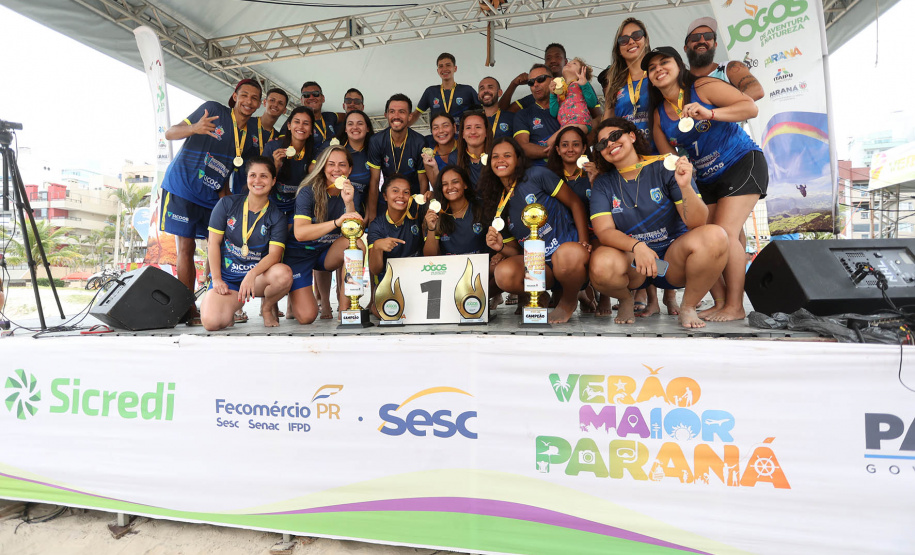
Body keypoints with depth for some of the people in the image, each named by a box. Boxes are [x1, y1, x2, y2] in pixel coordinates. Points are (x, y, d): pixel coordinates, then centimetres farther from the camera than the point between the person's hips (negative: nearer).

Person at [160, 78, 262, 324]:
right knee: (186, 247, -6)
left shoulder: (254, 131, 6)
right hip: (182, 186, -5)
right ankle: (189, 310, 0)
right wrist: (194, 128, -31)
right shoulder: (212, 110, -8)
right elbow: (170, 133, -10)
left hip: (214, 195, 5)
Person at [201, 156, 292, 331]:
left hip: (259, 276, 0)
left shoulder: (276, 216, 0)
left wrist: (252, 274, -31)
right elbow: (213, 242, 2)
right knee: (212, 322, -27)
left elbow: (275, 253, -13)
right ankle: (234, 303, 11)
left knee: (284, 273, -36)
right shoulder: (227, 204, 2)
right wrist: (216, 279, -6)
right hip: (226, 277, 0)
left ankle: (268, 307, -2)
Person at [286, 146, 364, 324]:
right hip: (300, 254, -3)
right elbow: (299, 233, -29)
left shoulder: (350, 192, -2)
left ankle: (344, 309, -20)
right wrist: (337, 222, -43)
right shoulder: (308, 192, -15)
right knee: (306, 316, -16)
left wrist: (349, 203, -29)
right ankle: (294, 298, 23)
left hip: (328, 253, 4)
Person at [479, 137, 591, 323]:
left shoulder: (536, 175, -2)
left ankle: (568, 301, -6)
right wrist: (501, 247, -8)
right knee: (504, 273, -28)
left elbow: (575, 203, 2)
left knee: (569, 253, -40)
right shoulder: (498, 207, 12)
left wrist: (583, 242, -8)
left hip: (567, 247, -3)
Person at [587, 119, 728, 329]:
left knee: (714, 236, -29)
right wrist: (637, 246, -30)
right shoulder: (603, 184, 2)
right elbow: (604, 231, -11)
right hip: (630, 261, 0)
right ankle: (625, 300, 4)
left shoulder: (665, 168, -4)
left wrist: (685, 187, -29)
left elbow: (696, 223, -10)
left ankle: (688, 307, -5)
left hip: (674, 261, 0)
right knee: (601, 266, -34)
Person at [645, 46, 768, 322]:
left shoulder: (703, 87, -10)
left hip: (743, 164, -6)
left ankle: (735, 306, -9)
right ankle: (719, 304, 6)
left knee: (724, 232, -18)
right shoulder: (658, 114, 6)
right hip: (706, 179, 7)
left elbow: (751, 107, -18)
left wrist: (709, 113, -31)